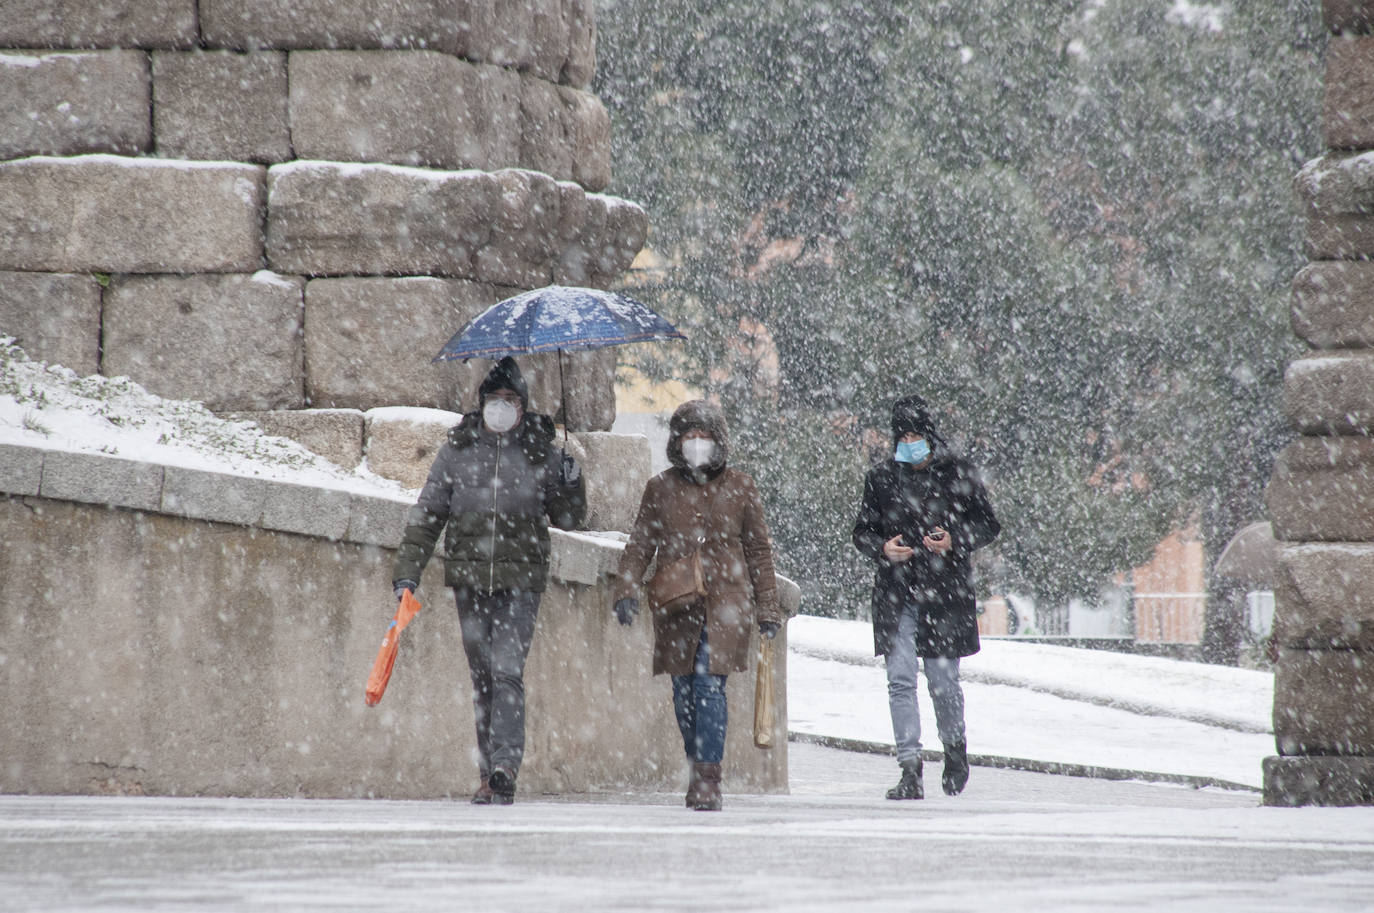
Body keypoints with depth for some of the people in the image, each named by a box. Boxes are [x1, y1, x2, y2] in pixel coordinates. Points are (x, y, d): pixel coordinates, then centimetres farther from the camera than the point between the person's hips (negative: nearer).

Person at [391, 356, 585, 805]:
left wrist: (570, 485, -11)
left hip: (520, 581, -2)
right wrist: (407, 572, 2)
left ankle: (505, 766, -20)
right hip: (469, 576, 2)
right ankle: (490, 773, 11)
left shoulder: (540, 453, 3)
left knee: (507, 669, -15)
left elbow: (567, 518, 10)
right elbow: (427, 515, 8)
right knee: (482, 676, 6)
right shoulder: (457, 450, 5)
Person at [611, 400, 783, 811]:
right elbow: (640, 545, 10)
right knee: (684, 692, 5)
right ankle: (699, 769, 20)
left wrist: (768, 608, 10)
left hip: (726, 604, -2)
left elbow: (759, 550, 11)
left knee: (710, 684, -14)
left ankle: (707, 778, -15)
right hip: (676, 608, 2)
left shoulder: (738, 487, 7)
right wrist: (627, 590, -5)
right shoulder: (661, 487, 9)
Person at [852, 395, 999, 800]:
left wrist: (954, 541, -12)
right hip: (896, 596, 1)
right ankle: (910, 769, -9)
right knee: (900, 681, -8)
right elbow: (862, 531, 12)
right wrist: (883, 548, -10)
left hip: (944, 595, -1)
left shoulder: (957, 475, 0)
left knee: (943, 681, 6)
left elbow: (988, 525, 6)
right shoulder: (881, 478, 5)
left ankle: (955, 748, 33)